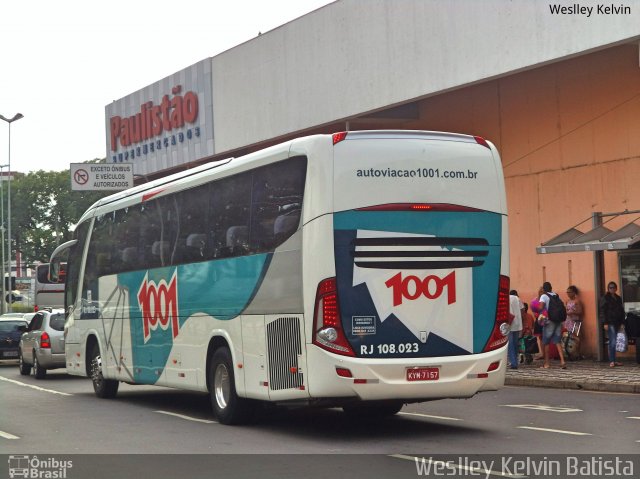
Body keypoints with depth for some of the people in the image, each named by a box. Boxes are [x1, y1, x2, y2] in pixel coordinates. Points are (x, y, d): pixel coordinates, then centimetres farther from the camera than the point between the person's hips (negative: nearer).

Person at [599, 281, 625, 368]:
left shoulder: (618, 298, 17)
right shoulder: (604, 298, -2)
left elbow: (621, 311, 22)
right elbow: (602, 311, -7)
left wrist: (622, 322, 14)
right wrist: (605, 323, -13)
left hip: (617, 323, 6)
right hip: (610, 323, -6)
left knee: (613, 342, 6)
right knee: (613, 342, -12)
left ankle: (613, 360, 10)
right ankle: (612, 361, -11)